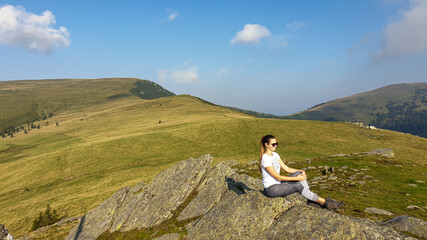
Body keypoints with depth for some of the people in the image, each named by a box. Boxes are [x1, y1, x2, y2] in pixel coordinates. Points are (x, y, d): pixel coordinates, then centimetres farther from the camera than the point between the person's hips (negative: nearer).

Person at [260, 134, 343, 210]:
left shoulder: (275, 154, 8)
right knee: (298, 186, -20)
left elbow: (286, 168, 9)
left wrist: (301, 171, -8)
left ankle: (310, 199, -11)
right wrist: (296, 178, -19)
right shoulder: (265, 159, -21)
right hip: (270, 189, -8)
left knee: (299, 173, -9)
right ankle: (325, 202, -11)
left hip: (278, 183, 8)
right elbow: (278, 177, -21)